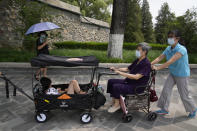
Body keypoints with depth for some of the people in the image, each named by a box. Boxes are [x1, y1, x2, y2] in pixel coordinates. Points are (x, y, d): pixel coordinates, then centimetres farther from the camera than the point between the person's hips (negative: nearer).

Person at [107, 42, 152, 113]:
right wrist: (116, 69, 1)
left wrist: (121, 73, -29)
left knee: (116, 86, -26)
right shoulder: (137, 60, 9)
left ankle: (117, 105, -2)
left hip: (138, 87, -9)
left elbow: (136, 77, -29)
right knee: (111, 81, 1)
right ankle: (113, 102, 8)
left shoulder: (146, 63, -18)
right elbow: (127, 69, 16)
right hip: (129, 81, 9)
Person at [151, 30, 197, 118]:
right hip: (172, 73, 6)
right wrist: (150, 64, -21)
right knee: (166, 90, 4)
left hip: (182, 75, -6)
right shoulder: (168, 49, -4)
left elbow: (171, 61, -35)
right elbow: (159, 58, -7)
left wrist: (158, 68, -36)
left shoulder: (181, 49, -26)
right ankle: (164, 109, 19)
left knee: (184, 95, 8)